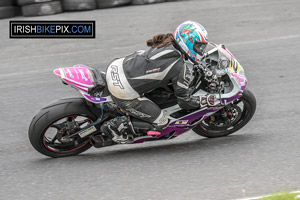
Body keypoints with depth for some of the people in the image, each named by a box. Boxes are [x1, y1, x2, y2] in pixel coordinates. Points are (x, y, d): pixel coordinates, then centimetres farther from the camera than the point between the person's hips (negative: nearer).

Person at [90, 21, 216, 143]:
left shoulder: (165, 44, 10)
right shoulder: (181, 69, -10)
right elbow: (184, 101, -3)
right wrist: (205, 101, 10)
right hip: (124, 93, -7)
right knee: (161, 123, 5)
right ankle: (119, 125, 1)